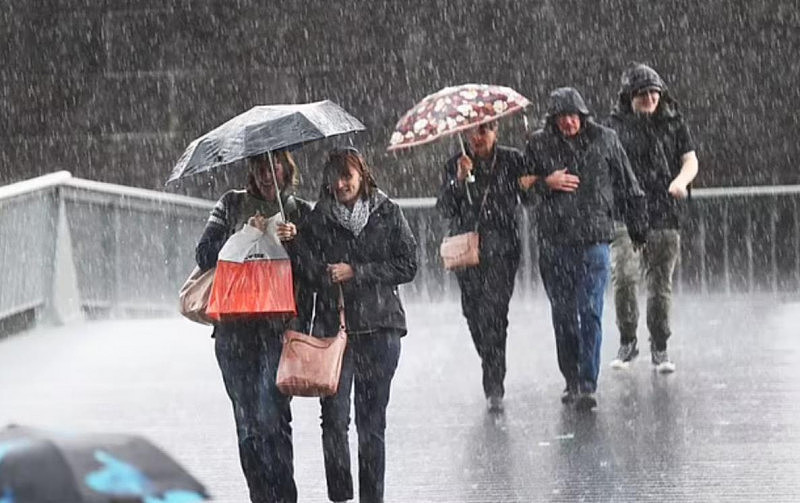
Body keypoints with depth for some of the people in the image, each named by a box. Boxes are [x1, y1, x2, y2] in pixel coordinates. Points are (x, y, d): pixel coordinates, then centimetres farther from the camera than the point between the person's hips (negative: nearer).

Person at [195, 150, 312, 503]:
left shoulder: (301, 213, 12)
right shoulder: (232, 206, 14)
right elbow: (205, 256, 6)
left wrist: (295, 241, -10)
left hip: (281, 327, -2)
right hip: (235, 328, 2)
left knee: (271, 416, -15)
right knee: (247, 421, 2)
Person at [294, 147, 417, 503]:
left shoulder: (387, 214, 5)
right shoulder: (318, 219, 7)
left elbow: (407, 266, -1)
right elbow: (308, 272, 5)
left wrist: (357, 273, -8)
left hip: (378, 328, 0)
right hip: (332, 327, 1)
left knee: (372, 421, 3)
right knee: (334, 418, -6)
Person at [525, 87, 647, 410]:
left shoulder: (604, 140, 2)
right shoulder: (539, 144, 3)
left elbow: (628, 187, 11)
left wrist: (638, 228, 15)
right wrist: (547, 183, -10)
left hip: (594, 240, -2)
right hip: (554, 242, 2)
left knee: (590, 313, -10)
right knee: (563, 316, 9)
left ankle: (587, 384, -10)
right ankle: (572, 381, 22)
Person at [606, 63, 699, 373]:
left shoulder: (673, 123, 7)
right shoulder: (616, 126, 3)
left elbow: (690, 160, 6)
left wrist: (680, 181, -15)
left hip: (665, 215, 2)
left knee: (661, 284, 6)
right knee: (624, 275, -18)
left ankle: (659, 348, 18)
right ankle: (627, 342, -2)